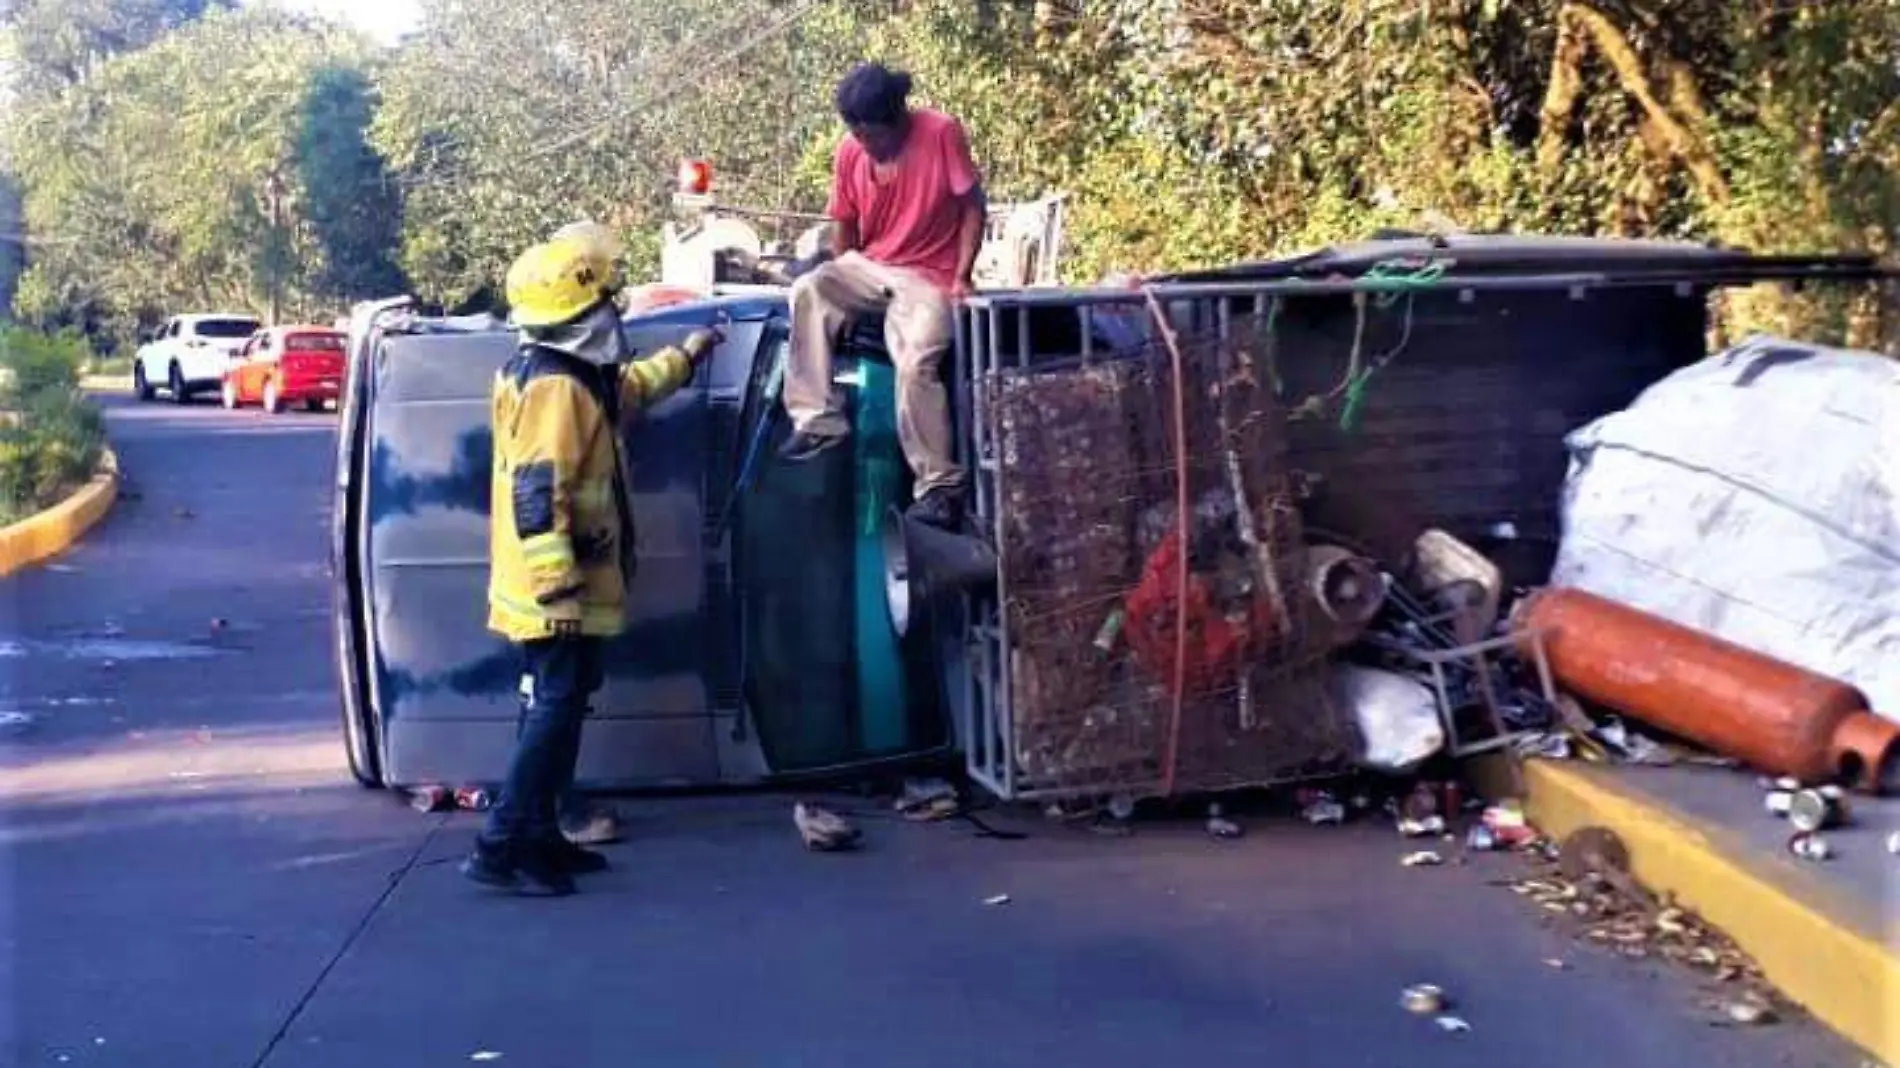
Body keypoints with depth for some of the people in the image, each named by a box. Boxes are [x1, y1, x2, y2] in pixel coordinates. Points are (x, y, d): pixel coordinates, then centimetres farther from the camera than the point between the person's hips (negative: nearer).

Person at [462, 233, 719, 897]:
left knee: (558, 707, 15)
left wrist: (685, 358, 48)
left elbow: (625, 389, 37)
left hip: (568, 590, 11)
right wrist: (557, 585, -28)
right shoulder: (554, 386, -19)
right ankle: (501, 848, -8)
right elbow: (537, 493, -26)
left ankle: (539, 837, 22)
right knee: (555, 709, -10)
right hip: (556, 594, -11)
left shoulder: (572, 376, 14)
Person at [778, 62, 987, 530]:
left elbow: (972, 206, -9)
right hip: (868, 267, 5)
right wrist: (841, 289, 0)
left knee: (916, 363, -29)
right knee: (808, 291, -25)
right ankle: (818, 420, -21)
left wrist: (962, 276, -15)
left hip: (928, 278, -4)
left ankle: (940, 486, -18)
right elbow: (846, 228, 9)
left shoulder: (942, 133, -13)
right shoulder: (849, 152, -1)